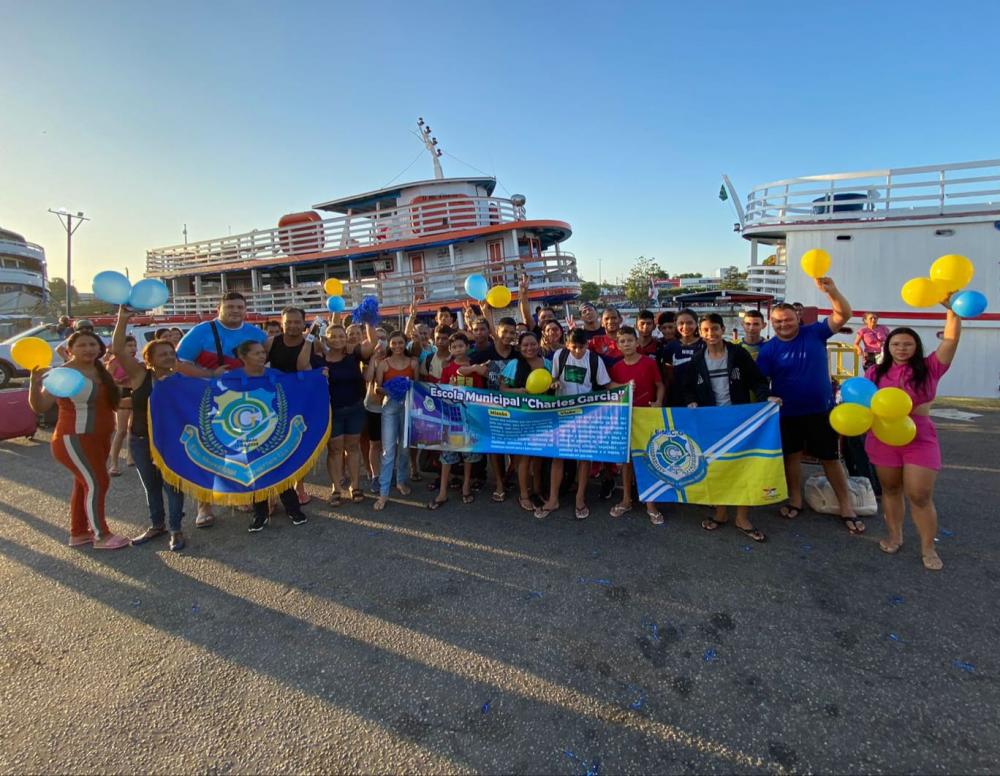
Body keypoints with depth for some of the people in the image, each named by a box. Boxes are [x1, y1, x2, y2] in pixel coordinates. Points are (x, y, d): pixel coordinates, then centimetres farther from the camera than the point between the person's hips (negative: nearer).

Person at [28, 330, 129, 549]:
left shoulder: (100, 372, 8)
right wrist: (35, 382, -37)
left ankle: (78, 533, 26)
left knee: (84, 485, 15)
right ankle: (101, 536, 1)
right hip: (74, 440, -8)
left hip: (98, 439, 8)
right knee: (97, 483, -9)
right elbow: (40, 407, -22)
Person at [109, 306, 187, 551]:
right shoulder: (140, 375, -6)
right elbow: (118, 349, -16)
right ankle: (156, 525, 32)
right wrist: (122, 318, -24)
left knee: (172, 484, 5)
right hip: (140, 440, 2)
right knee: (151, 486, 16)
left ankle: (175, 529, 16)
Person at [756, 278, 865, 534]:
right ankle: (795, 499, 31)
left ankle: (846, 507, 22)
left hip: (821, 410, 0)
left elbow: (843, 315, -13)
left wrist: (831, 290, -28)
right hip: (787, 413, 0)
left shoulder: (814, 333, -4)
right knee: (792, 456, 14)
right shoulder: (768, 349, -6)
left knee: (830, 458, 9)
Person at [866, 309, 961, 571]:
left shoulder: (929, 368, -2)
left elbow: (951, 340, -11)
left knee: (920, 495, 0)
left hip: (920, 438, -1)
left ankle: (928, 547, 15)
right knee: (890, 490, 14)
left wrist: (953, 310, -20)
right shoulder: (876, 372, 1)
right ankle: (894, 535, 29)